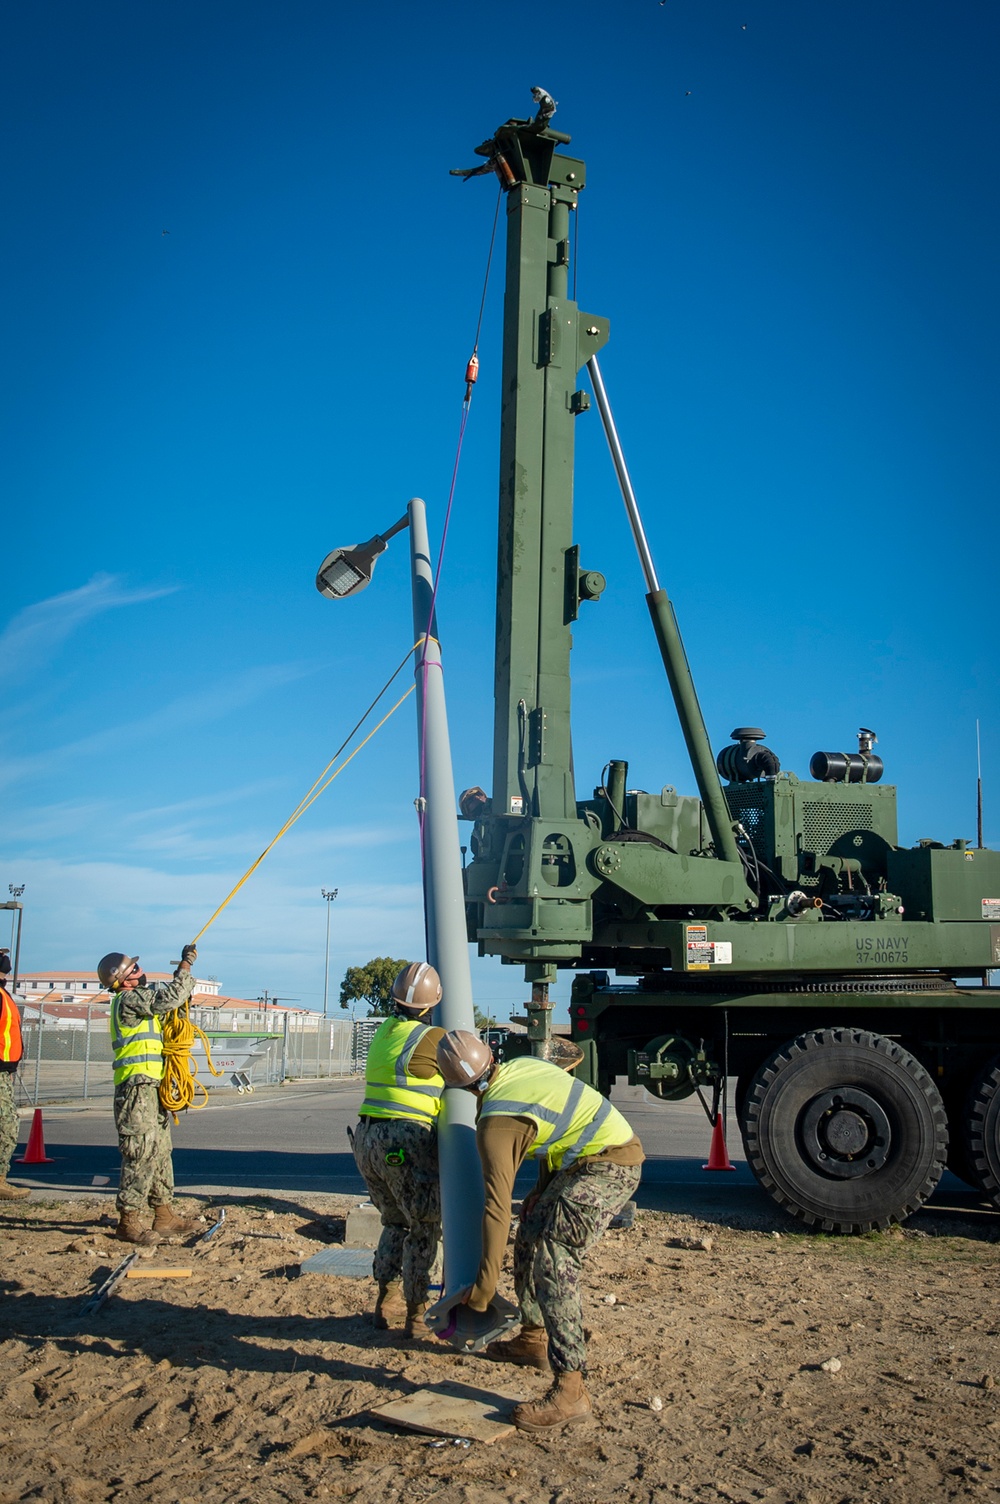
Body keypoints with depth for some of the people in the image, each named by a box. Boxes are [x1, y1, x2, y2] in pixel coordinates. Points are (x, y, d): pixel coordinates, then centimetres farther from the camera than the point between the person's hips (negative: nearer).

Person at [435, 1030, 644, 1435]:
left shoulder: (497, 1123, -17)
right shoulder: (523, 1065, 5)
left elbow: (497, 1206, -18)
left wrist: (486, 1282, -13)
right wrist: (544, 1187, 23)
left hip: (606, 1166, -10)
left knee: (553, 1261, -17)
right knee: (531, 1234, 19)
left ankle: (569, 1391, -20)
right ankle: (533, 1340, 31)